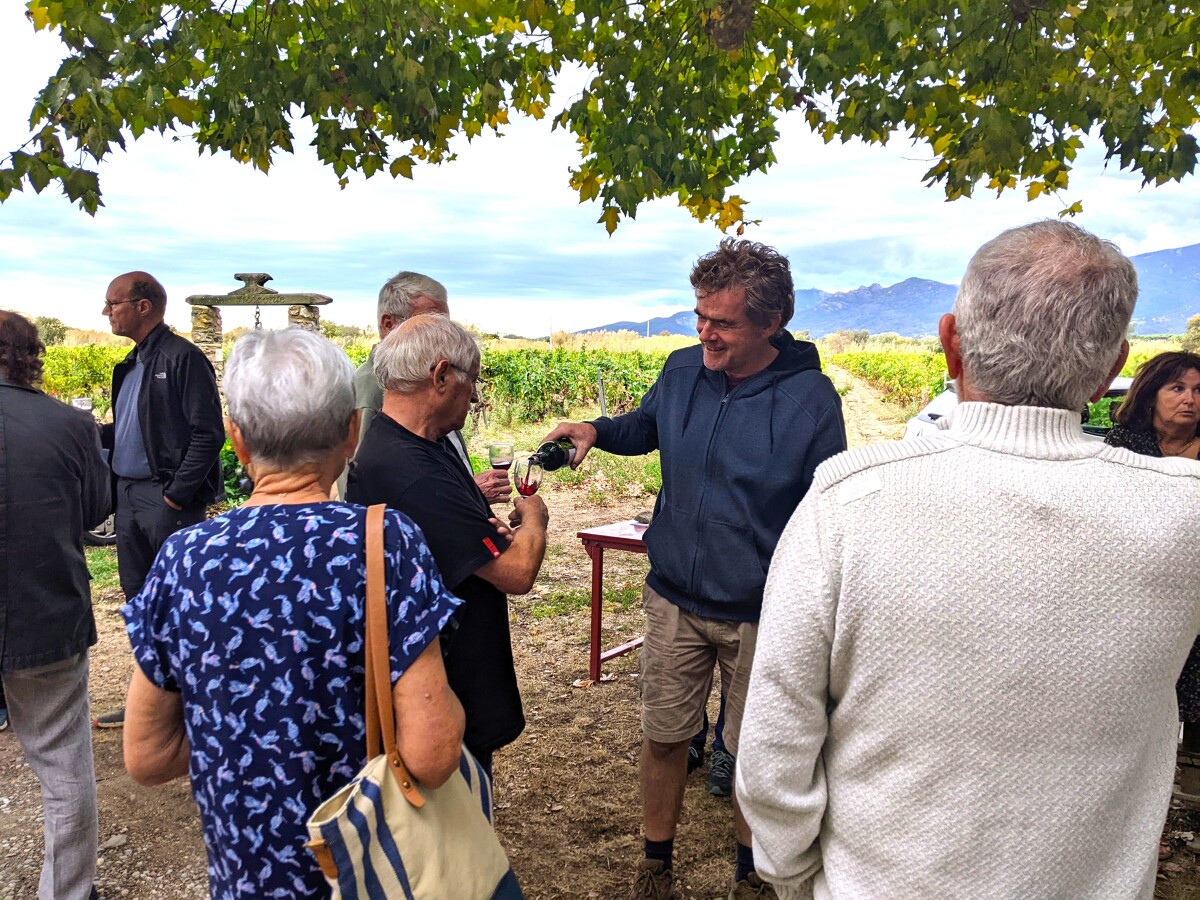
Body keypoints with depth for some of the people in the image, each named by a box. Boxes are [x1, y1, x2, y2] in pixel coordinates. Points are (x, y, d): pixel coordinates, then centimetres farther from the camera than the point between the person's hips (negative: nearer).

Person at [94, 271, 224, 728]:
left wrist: (176, 495, -18)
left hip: (169, 499, -9)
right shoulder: (132, 364, 16)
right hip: (129, 495, 9)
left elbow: (208, 434, -16)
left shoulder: (182, 358, -11)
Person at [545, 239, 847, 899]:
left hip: (759, 614, -3)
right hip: (674, 598, 3)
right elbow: (644, 428, 18)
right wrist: (597, 430, -4)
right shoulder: (682, 370, -3)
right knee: (662, 738, 13)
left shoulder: (810, 397, -14)